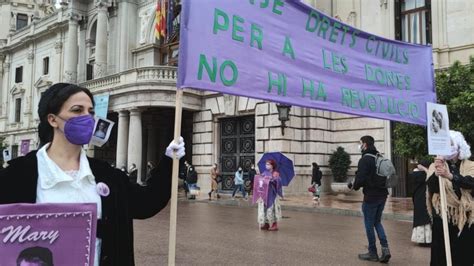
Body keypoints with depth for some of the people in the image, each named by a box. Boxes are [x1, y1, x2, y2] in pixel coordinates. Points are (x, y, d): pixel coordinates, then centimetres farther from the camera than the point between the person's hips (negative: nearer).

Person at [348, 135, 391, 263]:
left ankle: (372, 253, 15)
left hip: (371, 196, -7)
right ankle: (385, 249, 6)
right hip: (382, 194, 7)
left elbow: (360, 179, -22)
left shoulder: (365, 159, -16)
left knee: (369, 224, 6)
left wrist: (354, 185, -3)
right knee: (377, 222, 19)